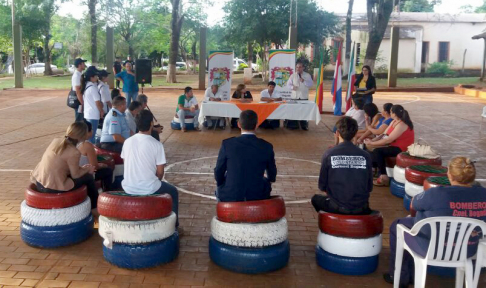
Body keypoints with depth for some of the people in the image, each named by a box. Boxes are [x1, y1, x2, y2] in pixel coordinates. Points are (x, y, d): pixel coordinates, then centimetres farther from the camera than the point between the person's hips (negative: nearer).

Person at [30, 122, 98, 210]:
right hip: (53, 189, -8)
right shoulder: (74, 152, -18)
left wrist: (83, 168, 17)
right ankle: (94, 208, 26)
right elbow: (75, 175, -8)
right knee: (88, 177, 9)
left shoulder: (56, 141, 3)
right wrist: (87, 169, 12)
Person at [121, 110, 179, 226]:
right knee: (173, 191, 24)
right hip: (149, 189, -5)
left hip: (128, 187, 5)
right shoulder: (156, 144, -13)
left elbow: (126, 165, 10)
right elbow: (160, 172, -9)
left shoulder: (127, 142, 0)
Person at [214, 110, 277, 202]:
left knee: (219, 189, 33)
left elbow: (218, 174, -3)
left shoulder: (227, 144, -11)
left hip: (230, 196, -1)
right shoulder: (266, 147, -7)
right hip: (258, 197, 1)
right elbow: (272, 177, 5)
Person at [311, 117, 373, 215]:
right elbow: (369, 186, 4)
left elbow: (322, 185, -1)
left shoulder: (329, 154, -9)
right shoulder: (365, 156, -5)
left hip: (337, 207, -2)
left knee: (316, 199, 28)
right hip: (361, 209, 2)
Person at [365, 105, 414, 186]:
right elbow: (384, 135, 6)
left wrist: (372, 144, -16)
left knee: (378, 151, -21)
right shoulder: (394, 122, 9)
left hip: (402, 149, -9)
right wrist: (372, 141, -7)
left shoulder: (401, 125, -21)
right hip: (395, 145, 9)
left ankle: (383, 177, -10)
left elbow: (388, 140, -23)